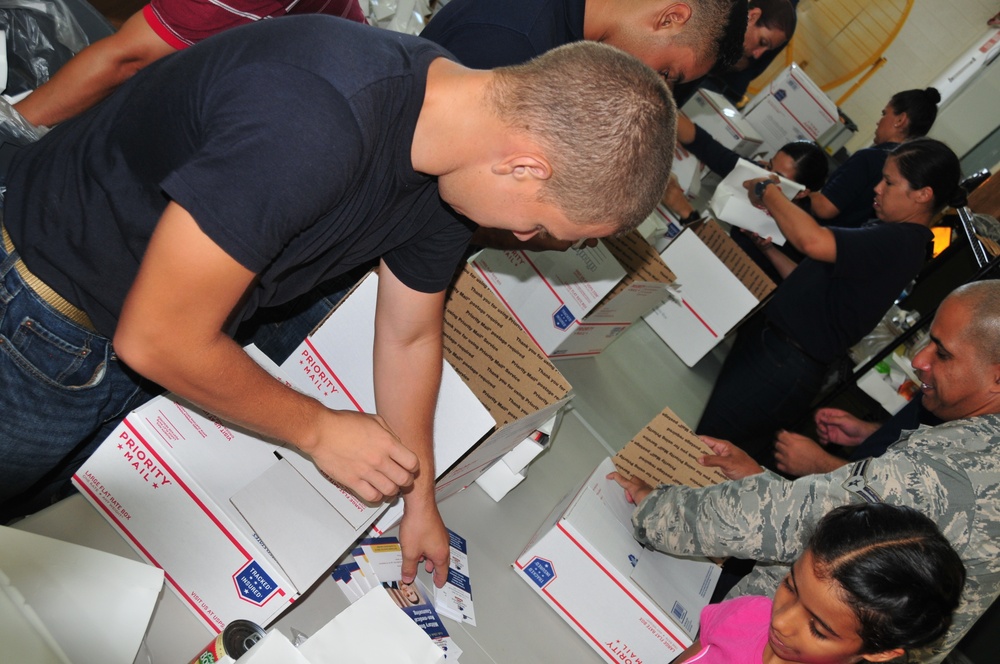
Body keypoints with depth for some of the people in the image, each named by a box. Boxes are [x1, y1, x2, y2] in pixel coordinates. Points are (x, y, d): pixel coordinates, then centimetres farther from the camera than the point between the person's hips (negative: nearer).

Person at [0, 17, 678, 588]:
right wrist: (319, 429, -18)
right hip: (56, 307, -7)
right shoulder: (313, 126, -42)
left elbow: (410, 338, 3)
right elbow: (156, 339, -33)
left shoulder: (457, 166, -13)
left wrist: (420, 500, 13)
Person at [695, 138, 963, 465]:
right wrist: (768, 246, 11)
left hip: (782, 368, -10)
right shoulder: (886, 236, 15)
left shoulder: (902, 241, -19)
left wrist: (767, 192, -18)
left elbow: (814, 241, -33)